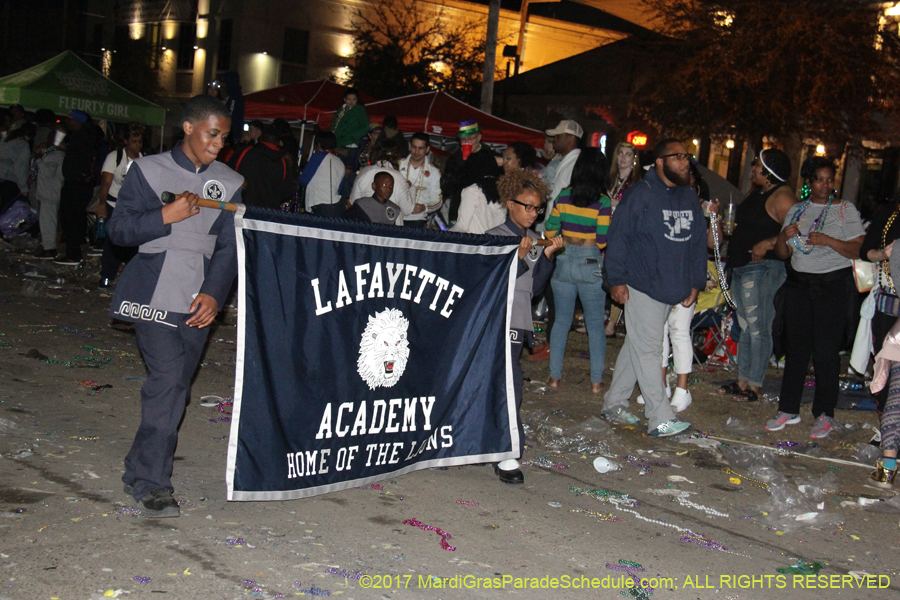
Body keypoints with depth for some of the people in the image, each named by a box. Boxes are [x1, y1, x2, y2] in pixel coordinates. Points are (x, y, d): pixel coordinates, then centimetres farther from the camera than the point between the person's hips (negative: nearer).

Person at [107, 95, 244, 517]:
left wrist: (213, 293, -6)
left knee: (176, 385, 8)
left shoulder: (229, 183, 10)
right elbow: (119, 229, 1)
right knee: (168, 378, -16)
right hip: (154, 292, -4)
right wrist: (166, 216, -14)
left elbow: (229, 247, 8)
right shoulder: (148, 170, 2)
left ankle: (142, 471, 23)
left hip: (199, 300, 4)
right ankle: (150, 482, -8)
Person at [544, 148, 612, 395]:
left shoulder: (563, 196, 0)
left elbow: (550, 231, 5)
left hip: (564, 261, 3)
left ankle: (554, 376, 16)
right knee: (595, 324, 7)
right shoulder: (603, 202, -10)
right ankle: (596, 381, 10)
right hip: (591, 264, -3)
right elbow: (602, 240, -12)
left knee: (561, 320, 12)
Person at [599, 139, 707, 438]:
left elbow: (698, 242, 18)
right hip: (641, 287, -7)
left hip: (671, 289, 7)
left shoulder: (690, 198, 13)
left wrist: (696, 282, 13)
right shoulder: (640, 194, -8)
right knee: (647, 349, -5)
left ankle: (614, 404, 24)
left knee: (637, 346, 14)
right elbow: (618, 236, -9)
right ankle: (660, 418, -2)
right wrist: (616, 279, -11)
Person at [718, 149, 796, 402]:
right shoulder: (756, 193, 16)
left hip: (762, 268, -11)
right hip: (740, 267, 11)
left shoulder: (782, 197, -14)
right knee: (745, 327, 15)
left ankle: (754, 386, -1)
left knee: (758, 328, -6)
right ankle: (742, 380, 23)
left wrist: (768, 244, -26)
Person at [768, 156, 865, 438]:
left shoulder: (846, 210, 1)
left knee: (826, 351, -4)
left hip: (833, 285, -4)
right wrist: (784, 236, -8)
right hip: (798, 284, 4)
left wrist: (828, 241, -20)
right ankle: (788, 409, 14)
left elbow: (858, 250, -7)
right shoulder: (796, 210, 12)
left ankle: (824, 415, 5)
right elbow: (782, 254, 12)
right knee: (795, 347, 5)